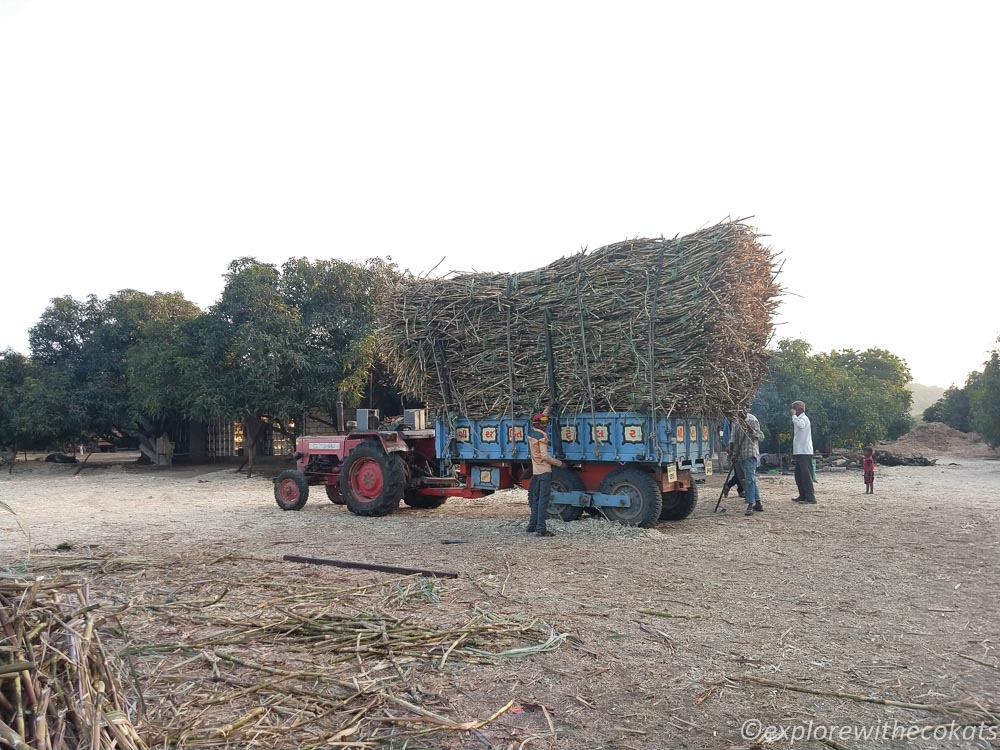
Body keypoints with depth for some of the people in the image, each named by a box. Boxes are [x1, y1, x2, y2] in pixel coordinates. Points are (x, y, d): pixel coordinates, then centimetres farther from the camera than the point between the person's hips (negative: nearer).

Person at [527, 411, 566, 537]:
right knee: (543, 500, -9)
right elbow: (545, 456, -18)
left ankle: (532, 525, 21)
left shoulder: (531, 433, 9)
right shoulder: (542, 435, -14)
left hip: (535, 471, 8)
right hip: (544, 471, -8)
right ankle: (541, 529, -11)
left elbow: (541, 417, 28)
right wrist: (560, 463, -10)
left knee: (536, 499, 16)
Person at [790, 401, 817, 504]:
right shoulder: (799, 419, 18)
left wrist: (794, 415, -23)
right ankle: (803, 496, 23)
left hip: (804, 451, -10)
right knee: (798, 475, 15)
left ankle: (810, 498, -10)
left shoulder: (803, 418, -11)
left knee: (806, 475, -10)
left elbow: (800, 425, -35)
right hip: (799, 451, 10)